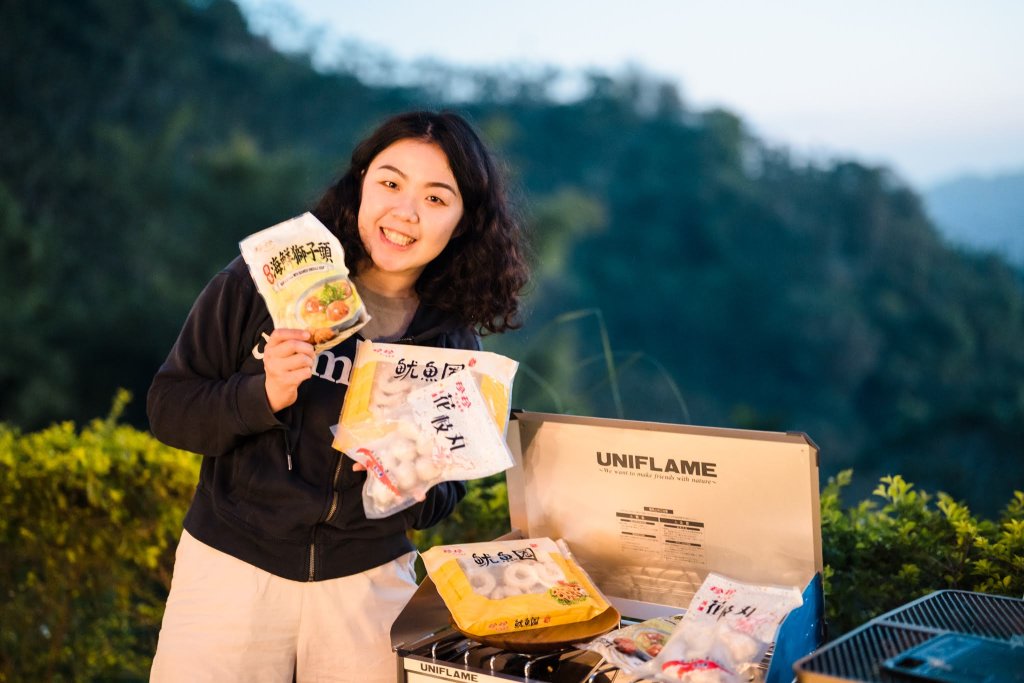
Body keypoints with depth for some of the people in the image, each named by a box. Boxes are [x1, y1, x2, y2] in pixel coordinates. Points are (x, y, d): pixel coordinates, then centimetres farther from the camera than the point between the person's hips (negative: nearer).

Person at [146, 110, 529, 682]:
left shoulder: (454, 342, -1)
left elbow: (446, 497, 6)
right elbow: (168, 409, -5)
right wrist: (263, 395, -22)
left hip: (370, 580, 2)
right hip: (233, 565, -1)